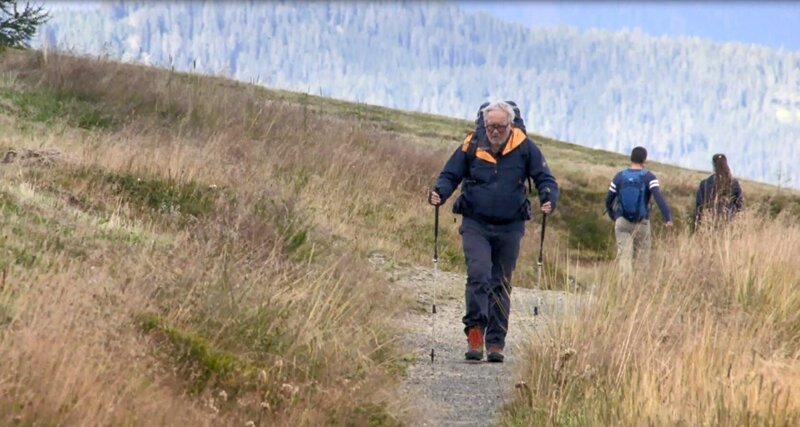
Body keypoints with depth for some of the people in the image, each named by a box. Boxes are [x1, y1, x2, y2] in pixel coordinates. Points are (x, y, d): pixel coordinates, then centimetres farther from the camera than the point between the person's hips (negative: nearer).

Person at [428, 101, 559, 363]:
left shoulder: (524, 148, -1)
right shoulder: (471, 147, -1)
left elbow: (545, 179, 3)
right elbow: (450, 176, 6)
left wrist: (548, 201, -17)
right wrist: (439, 193, -15)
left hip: (510, 228, 1)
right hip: (475, 225, -1)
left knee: (501, 285, 7)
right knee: (479, 275, -20)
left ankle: (495, 342, 12)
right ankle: (475, 331, -16)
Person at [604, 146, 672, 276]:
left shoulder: (619, 176, 1)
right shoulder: (649, 177, -7)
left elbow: (608, 200, 8)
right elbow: (659, 197, -20)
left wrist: (612, 216, 26)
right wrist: (668, 218, -24)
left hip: (622, 222, 1)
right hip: (641, 223, -1)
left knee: (624, 256, -5)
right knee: (641, 258, 12)